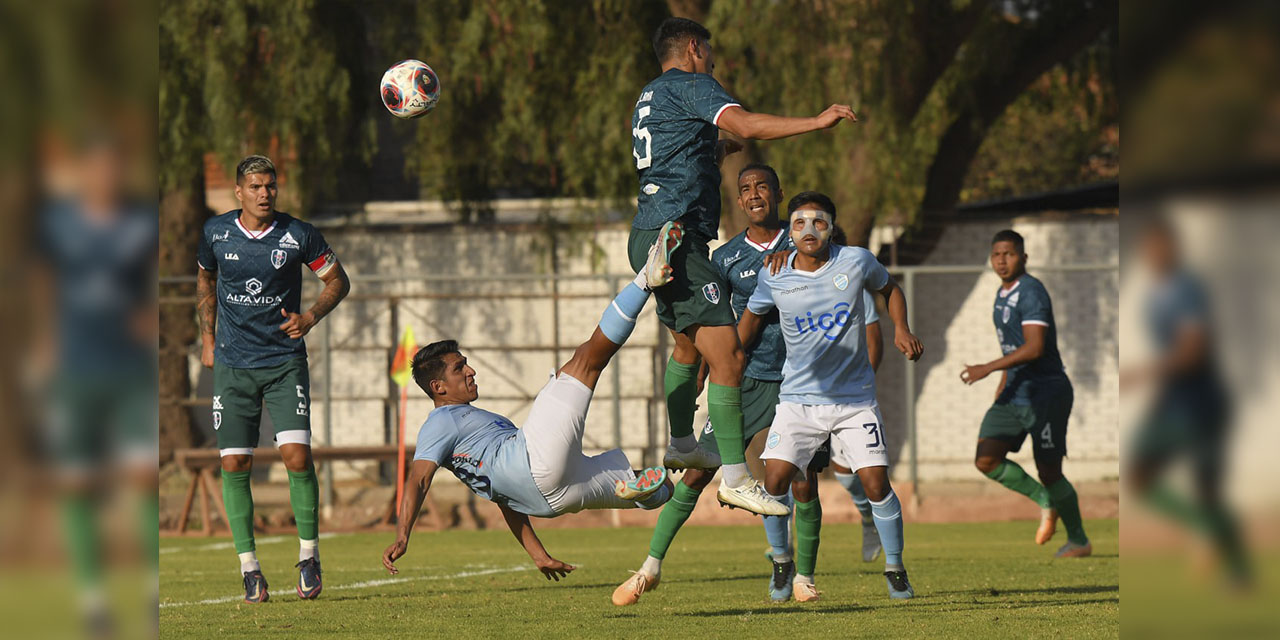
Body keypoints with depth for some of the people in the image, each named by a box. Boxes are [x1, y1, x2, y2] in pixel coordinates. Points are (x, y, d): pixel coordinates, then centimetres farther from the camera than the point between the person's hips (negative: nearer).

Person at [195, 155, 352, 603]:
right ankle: (249, 568, 6)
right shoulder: (216, 233, 1)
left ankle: (308, 556, 3)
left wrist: (310, 317, -10)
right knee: (234, 464, -3)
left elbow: (338, 281, 6)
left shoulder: (299, 236, -6)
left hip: (285, 360, -2)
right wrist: (208, 338, 17)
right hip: (232, 364, 2)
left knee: (297, 455, -13)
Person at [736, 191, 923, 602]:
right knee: (775, 480, -15)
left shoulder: (856, 262, -7)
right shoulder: (773, 278, -5)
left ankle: (894, 568, 12)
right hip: (798, 398, 1)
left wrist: (901, 330, -1)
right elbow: (752, 316, 15)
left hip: (855, 398, -1)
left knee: (876, 483, -9)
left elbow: (889, 288, 15)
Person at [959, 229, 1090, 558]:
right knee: (986, 460, -6)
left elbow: (1035, 347, -25)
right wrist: (1004, 381, 22)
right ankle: (1044, 502, 11)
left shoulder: (1031, 292, -15)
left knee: (1049, 471, -3)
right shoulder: (1003, 294, 14)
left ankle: (1079, 540, 15)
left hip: (1045, 392, -8)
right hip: (1015, 393, 8)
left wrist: (989, 368, -25)